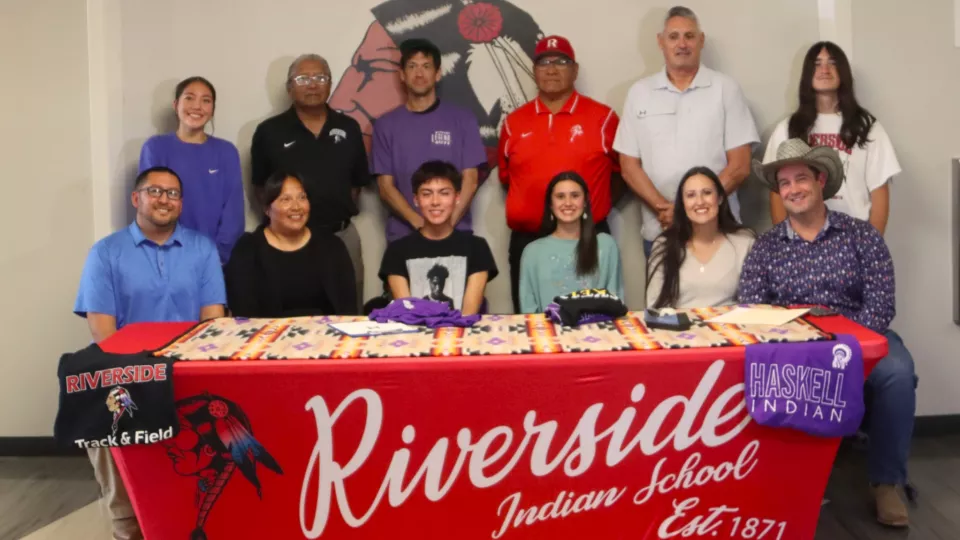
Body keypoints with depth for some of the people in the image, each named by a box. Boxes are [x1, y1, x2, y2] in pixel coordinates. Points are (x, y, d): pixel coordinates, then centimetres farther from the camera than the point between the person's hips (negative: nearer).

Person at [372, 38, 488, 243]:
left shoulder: (462, 119, 4)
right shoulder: (386, 125, 5)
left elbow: (470, 180, 0)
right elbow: (385, 186, 1)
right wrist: (418, 222, -13)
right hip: (403, 234, 1)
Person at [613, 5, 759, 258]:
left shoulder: (725, 88, 3)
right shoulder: (639, 92, 7)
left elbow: (739, 165, -2)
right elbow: (629, 166, 4)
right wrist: (663, 208, -11)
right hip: (659, 231, 1)